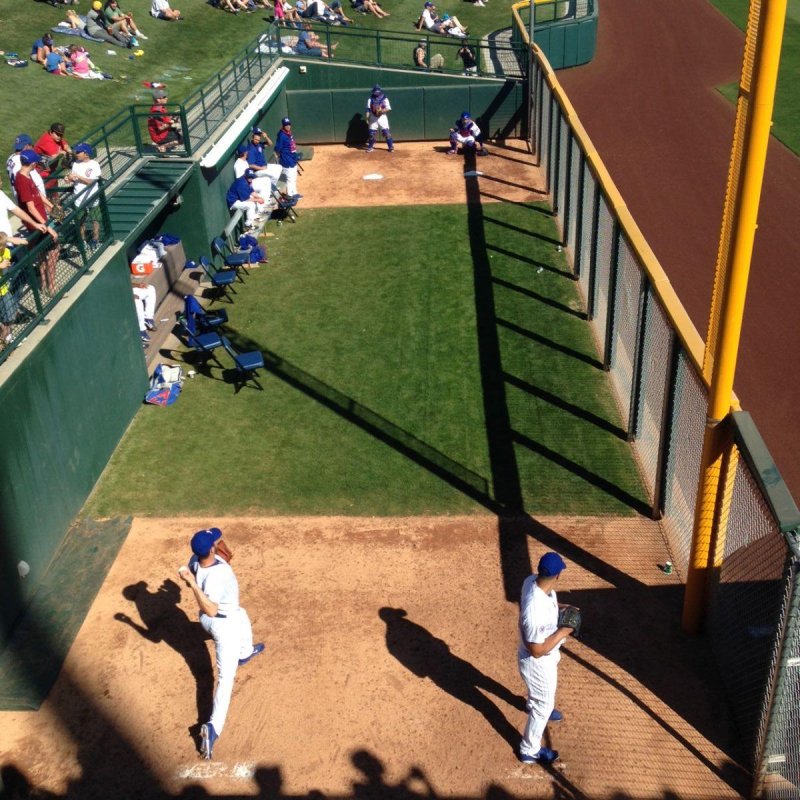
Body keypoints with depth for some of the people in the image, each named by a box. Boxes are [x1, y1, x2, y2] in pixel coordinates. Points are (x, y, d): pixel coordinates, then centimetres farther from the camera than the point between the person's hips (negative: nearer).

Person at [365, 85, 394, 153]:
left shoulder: (384, 99, -2)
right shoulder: (370, 99, 3)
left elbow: (388, 108, -6)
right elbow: (368, 109, 5)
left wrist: (382, 111, -25)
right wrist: (367, 118, -2)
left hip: (382, 117, -2)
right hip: (373, 118, 2)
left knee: (386, 132, -9)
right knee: (371, 133, 2)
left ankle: (391, 147, -1)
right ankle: (370, 147, 17)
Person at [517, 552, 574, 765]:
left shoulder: (532, 580, -20)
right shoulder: (535, 611, -44)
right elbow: (537, 650, -32)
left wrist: (560, 608, -5)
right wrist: (562, 632, -25)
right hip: (538, 661, -8)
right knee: (544, 704, 16)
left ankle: (534, 706, 70)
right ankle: (530, 751, 38)